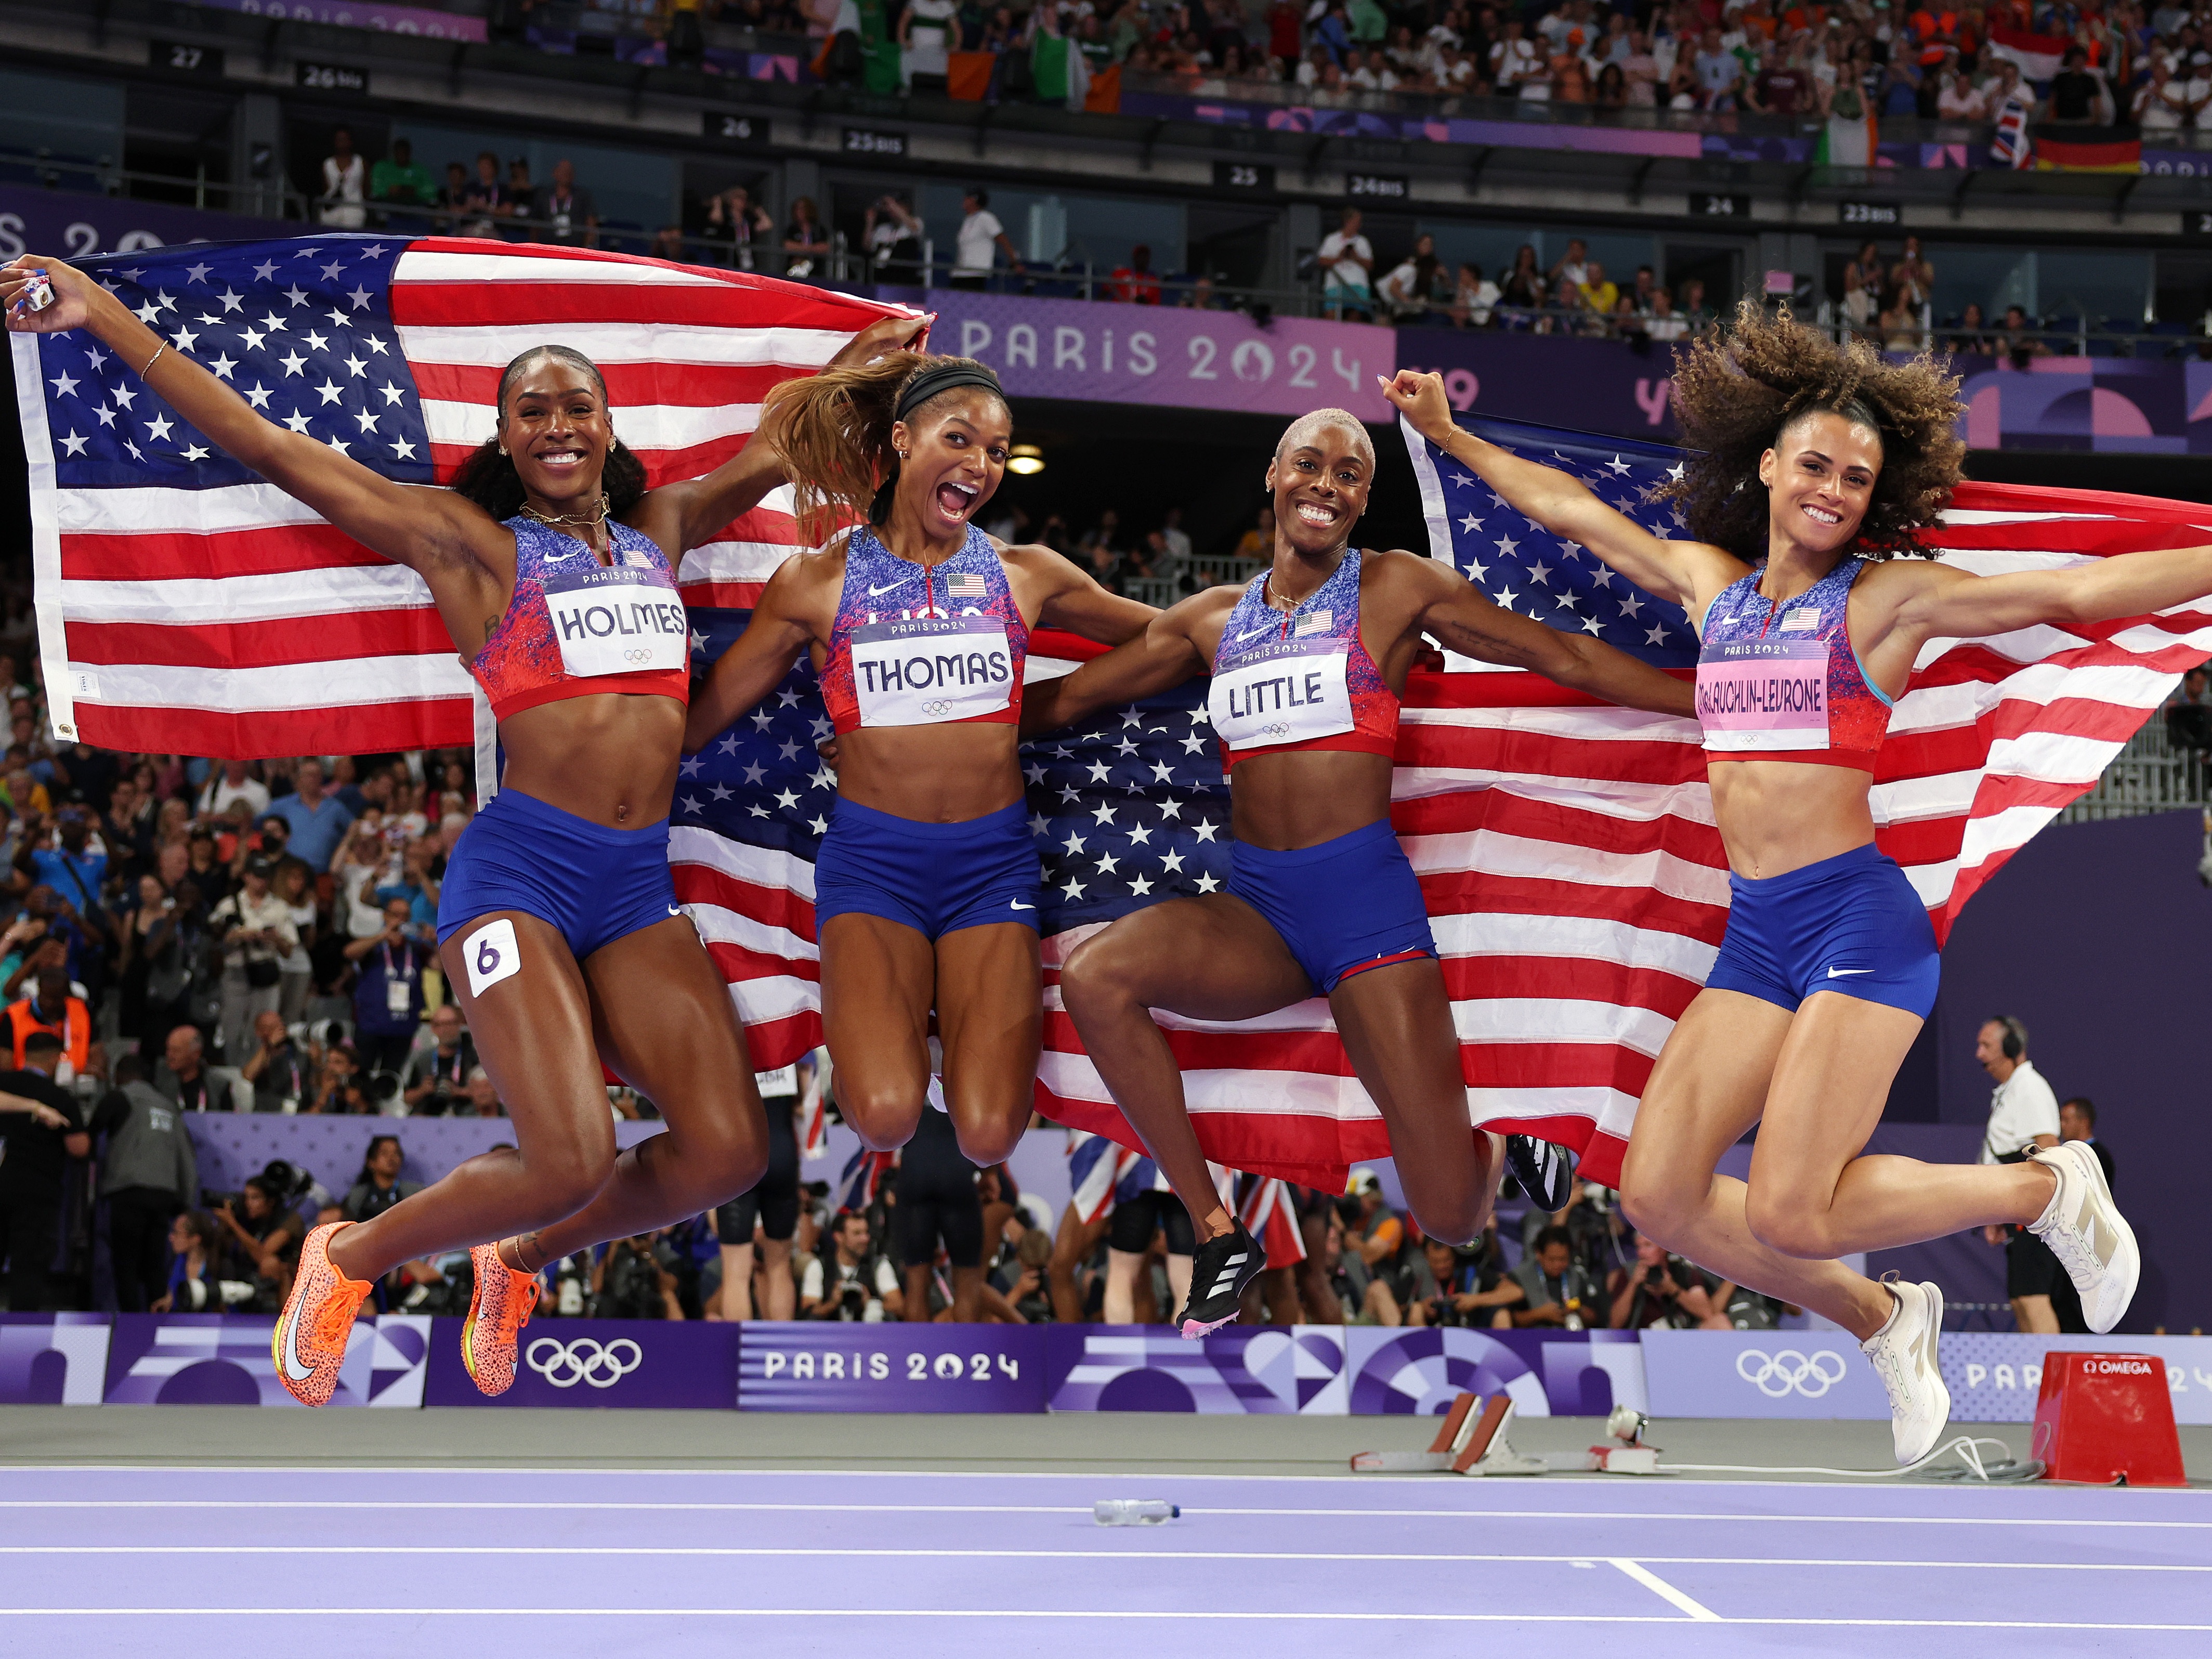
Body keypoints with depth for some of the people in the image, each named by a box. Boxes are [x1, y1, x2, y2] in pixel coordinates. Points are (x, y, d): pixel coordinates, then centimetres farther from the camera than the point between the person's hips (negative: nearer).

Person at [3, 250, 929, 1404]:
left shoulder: (661, 527, 18)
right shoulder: (469, 541, 5)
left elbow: (777, 449, 36)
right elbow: (268, 448, 0)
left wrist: (859, 358, 41)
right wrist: (101, 315, -4)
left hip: (638, 886, 5)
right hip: (522, 864, -5)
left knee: (727, 1153, -13)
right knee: (569, 1161, -22)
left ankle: (521, 1257, 17)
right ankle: (352, 1257, 9)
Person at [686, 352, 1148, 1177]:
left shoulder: (1027, 576, 7)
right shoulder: (817, 584, 3)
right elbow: (695, 721, 8)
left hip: (993, 858, 2)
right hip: (873, 854, -1)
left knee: (988, 1134, -16)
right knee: (886, 1114, -25)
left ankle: (959, 999, 17)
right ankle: (888, 1006, 10)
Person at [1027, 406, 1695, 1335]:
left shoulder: (1398, 590, 4)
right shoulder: (1211, 621, 14)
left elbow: (1570, 662, 8)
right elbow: (1063, 700, 20)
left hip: (1365, 898, -3)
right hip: (1254, 908, 4)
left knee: (1453, 1216, -10)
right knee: (1095, 978, -29)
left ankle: (1499, 1153, 32)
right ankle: (1218, 1236, -14)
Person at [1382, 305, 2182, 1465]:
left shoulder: (1887, 597, -3)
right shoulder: (1710, 583, 12)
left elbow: (2076, 592, -10)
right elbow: (1571, 510, 25)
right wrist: (1449, 435, 33)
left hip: (1860, 923, -6)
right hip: (1754, 934, 6)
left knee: (1787, 1217, -16)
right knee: (1657, 1196, -1)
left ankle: (2044, 1190, 8)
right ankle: (1883, 1325, 19)